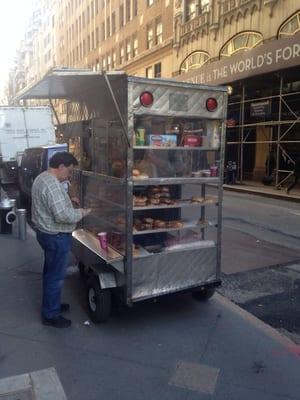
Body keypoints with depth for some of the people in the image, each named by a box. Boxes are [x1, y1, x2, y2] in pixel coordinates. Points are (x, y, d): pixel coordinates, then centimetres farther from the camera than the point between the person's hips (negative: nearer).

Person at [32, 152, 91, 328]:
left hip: (46, 233, 11)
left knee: (50, 272, 23)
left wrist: (68, 200, 11)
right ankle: (51, 315, 19)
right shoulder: (52, 185, -26)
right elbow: (63, 215, -31)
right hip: (56, 237, -11)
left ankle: (51, 304, 40)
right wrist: (82, 213, -16)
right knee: (56, 277, 4)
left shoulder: (42, 178, 8)